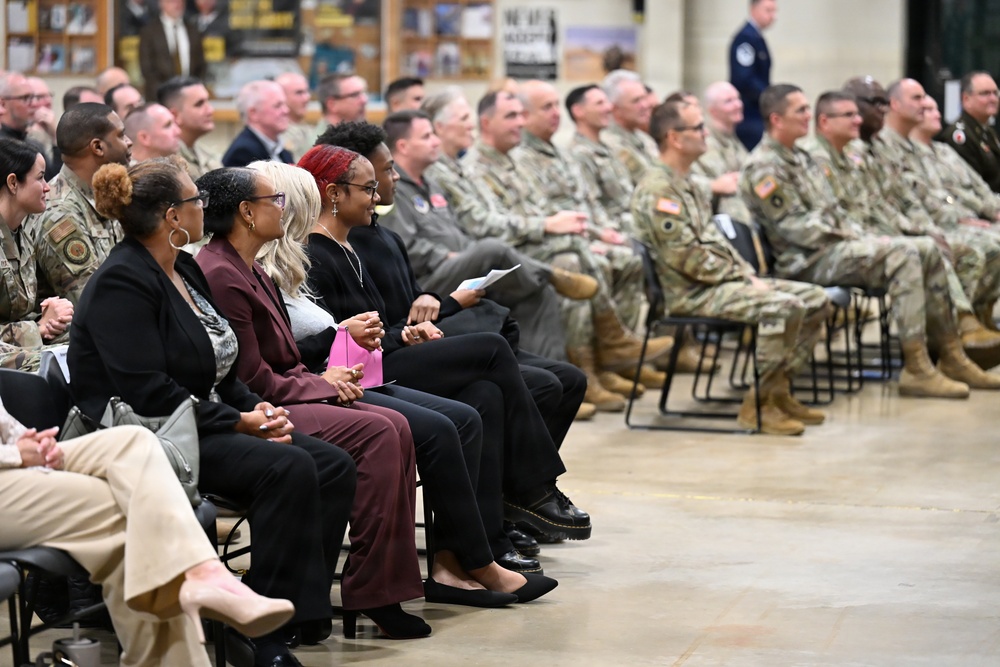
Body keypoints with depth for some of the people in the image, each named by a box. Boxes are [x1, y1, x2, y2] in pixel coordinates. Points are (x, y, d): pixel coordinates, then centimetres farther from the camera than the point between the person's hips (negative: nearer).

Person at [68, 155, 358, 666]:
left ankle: (303, 610, -9)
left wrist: (256, 408, 0)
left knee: (335, 466, -7)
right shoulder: (120, 284, -14)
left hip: (205, 423, 10)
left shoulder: (185, 270, 15)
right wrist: (238, 422, -19)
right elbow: (147, 391, -22)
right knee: (288, 468, -28)